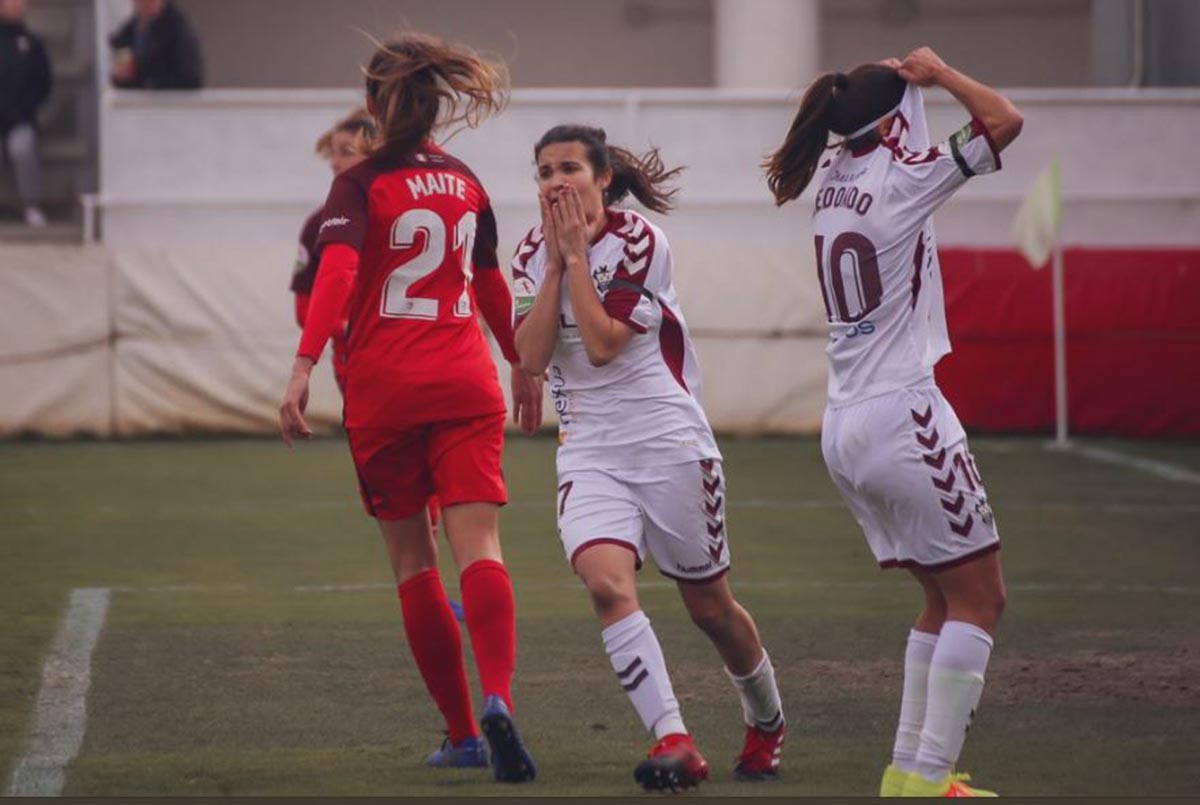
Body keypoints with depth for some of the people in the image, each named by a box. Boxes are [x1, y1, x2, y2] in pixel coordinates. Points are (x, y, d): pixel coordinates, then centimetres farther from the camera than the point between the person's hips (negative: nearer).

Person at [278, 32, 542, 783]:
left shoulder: (360, 186, -3)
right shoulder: (465, 182, 11)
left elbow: (337, 273, -19)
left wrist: (305, 366, -27)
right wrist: (524, 366, 36)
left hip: (384, 390, -2)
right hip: (466, 385, 2)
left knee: (413, 559, 9)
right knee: (479, 549, -10)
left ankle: (462, 731, 11)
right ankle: (498, 698, -35)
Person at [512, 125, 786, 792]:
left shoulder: (639, 242, -11)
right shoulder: (534, 254, 5)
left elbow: (603, 343, -19)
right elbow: (532, 357, -6)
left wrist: (576, 252, -16)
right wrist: (556, 261, -9)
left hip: (668, 442, -3)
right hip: (589, 452, 4)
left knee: (709, 605, 8)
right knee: (607, 584, -23)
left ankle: (767, 723, 35)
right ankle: (675, 743, -26)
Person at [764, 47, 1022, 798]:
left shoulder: (835, 180, 11)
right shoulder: (898, 180, -12)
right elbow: (1006, 120, -14)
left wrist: (911, 77, 20)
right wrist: (937, 71, -1)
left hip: (845, 427, 9)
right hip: (903, 418, -9)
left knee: (947, 597, 17)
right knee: (980, 597, -2)